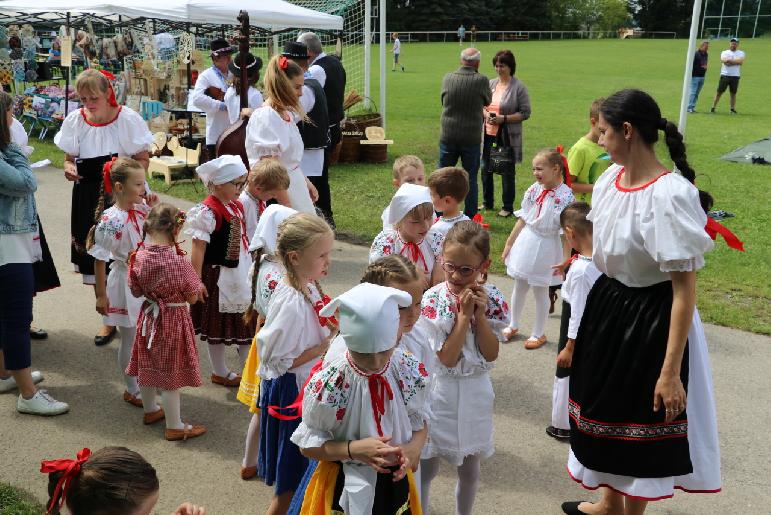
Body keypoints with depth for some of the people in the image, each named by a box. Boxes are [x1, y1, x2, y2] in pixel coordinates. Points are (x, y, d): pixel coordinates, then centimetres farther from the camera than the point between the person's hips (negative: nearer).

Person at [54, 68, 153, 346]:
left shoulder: (127, 118, -8)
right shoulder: (75, 121, 2)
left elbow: (143, 161, -4)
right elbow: (69, 158, 11)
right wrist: (70, 170, -12)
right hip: (89, 199, 3)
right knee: (96, 262, 7)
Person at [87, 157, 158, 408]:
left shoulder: (142, 209, -2)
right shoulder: (109, 220, -21)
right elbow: (100, 260, -14)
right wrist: (101, 295, -11)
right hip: (125, 284, -6)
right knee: (130, 340, 9)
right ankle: (132, 390, 27)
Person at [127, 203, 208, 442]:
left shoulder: (139, 257, -10)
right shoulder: (178, 262, -25)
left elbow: (136, 291, 1)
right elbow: (193, 298, -16)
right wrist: (197, 289, 1)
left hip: (149, 316, 6)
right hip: (173, 319, -5)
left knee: (147, 365, 21)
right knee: (171, 371, 5)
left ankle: (150, 410, 43)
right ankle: (174, 426, 17)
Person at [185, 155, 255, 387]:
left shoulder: (237, 205, 4)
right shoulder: (208, 211, -21)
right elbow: (199, 248, -20)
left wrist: (250, 268, 20)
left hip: (241, 272, 8)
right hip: (219, 275, -8)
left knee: (246, 320, 15)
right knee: (219, 324, 9)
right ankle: (219, 372, 26)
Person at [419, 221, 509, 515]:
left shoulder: (492, 299, -9)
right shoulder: (433, 299, -17)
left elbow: (491, 355, -11)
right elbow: (447, 358, -20)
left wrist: (479, 314, -20)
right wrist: (464, 314, -24)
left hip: (476, 393, 3)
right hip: (440, 391, -3)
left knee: (470, 469, 20)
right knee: (426, 468, 10)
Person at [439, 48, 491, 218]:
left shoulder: (447, 78, -3)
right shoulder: (481, 80, -11)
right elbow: (488, 101, 6)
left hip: (448, 135, 2)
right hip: (471, 137, -2)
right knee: (470, 177, 8)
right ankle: (469, 216, 13)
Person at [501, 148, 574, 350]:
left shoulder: (565, 195, -18)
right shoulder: (534, 190, -2)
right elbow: (522, 219, 7)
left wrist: (565, 261, -18)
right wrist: (509, 244, 10)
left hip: (546, 246, -5)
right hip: (525, 241, 5)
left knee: (540, 291, 10)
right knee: (519, 287, 18)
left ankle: (538, 333, 28)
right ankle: (513, 325, 38)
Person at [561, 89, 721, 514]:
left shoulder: (671, 195, -26)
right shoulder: (610, 179, -1)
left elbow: (685, 289, -24)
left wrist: (670, 371, -24)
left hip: (651, 319, -8)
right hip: (607, 306, 8)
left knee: (641, 421, 10)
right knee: (606, 409, 23)